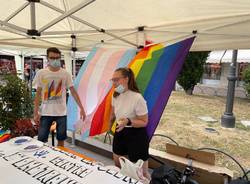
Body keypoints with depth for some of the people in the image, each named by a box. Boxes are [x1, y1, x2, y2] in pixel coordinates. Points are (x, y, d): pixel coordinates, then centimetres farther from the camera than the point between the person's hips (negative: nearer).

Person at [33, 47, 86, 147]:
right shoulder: (41, 73, -2)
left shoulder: (65, 74, -3)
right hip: (46, 112, 0)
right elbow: (38, 94, 1)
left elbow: (73, 92, -1)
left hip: (61, 112, 0)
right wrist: (35, 113, -3)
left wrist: (81, 108, -7)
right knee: (41, 140, 6)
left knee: (61, 139, 11)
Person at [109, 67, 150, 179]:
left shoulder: (137, 98, -26)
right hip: (120, 132, 7)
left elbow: (144, 122, -19)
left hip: (136, 135, -7)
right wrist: (109, 128, 23)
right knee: (117, 165, 25)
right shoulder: (115, 95, -4)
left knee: (141, 172, 6)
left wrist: (128, 122, -35)